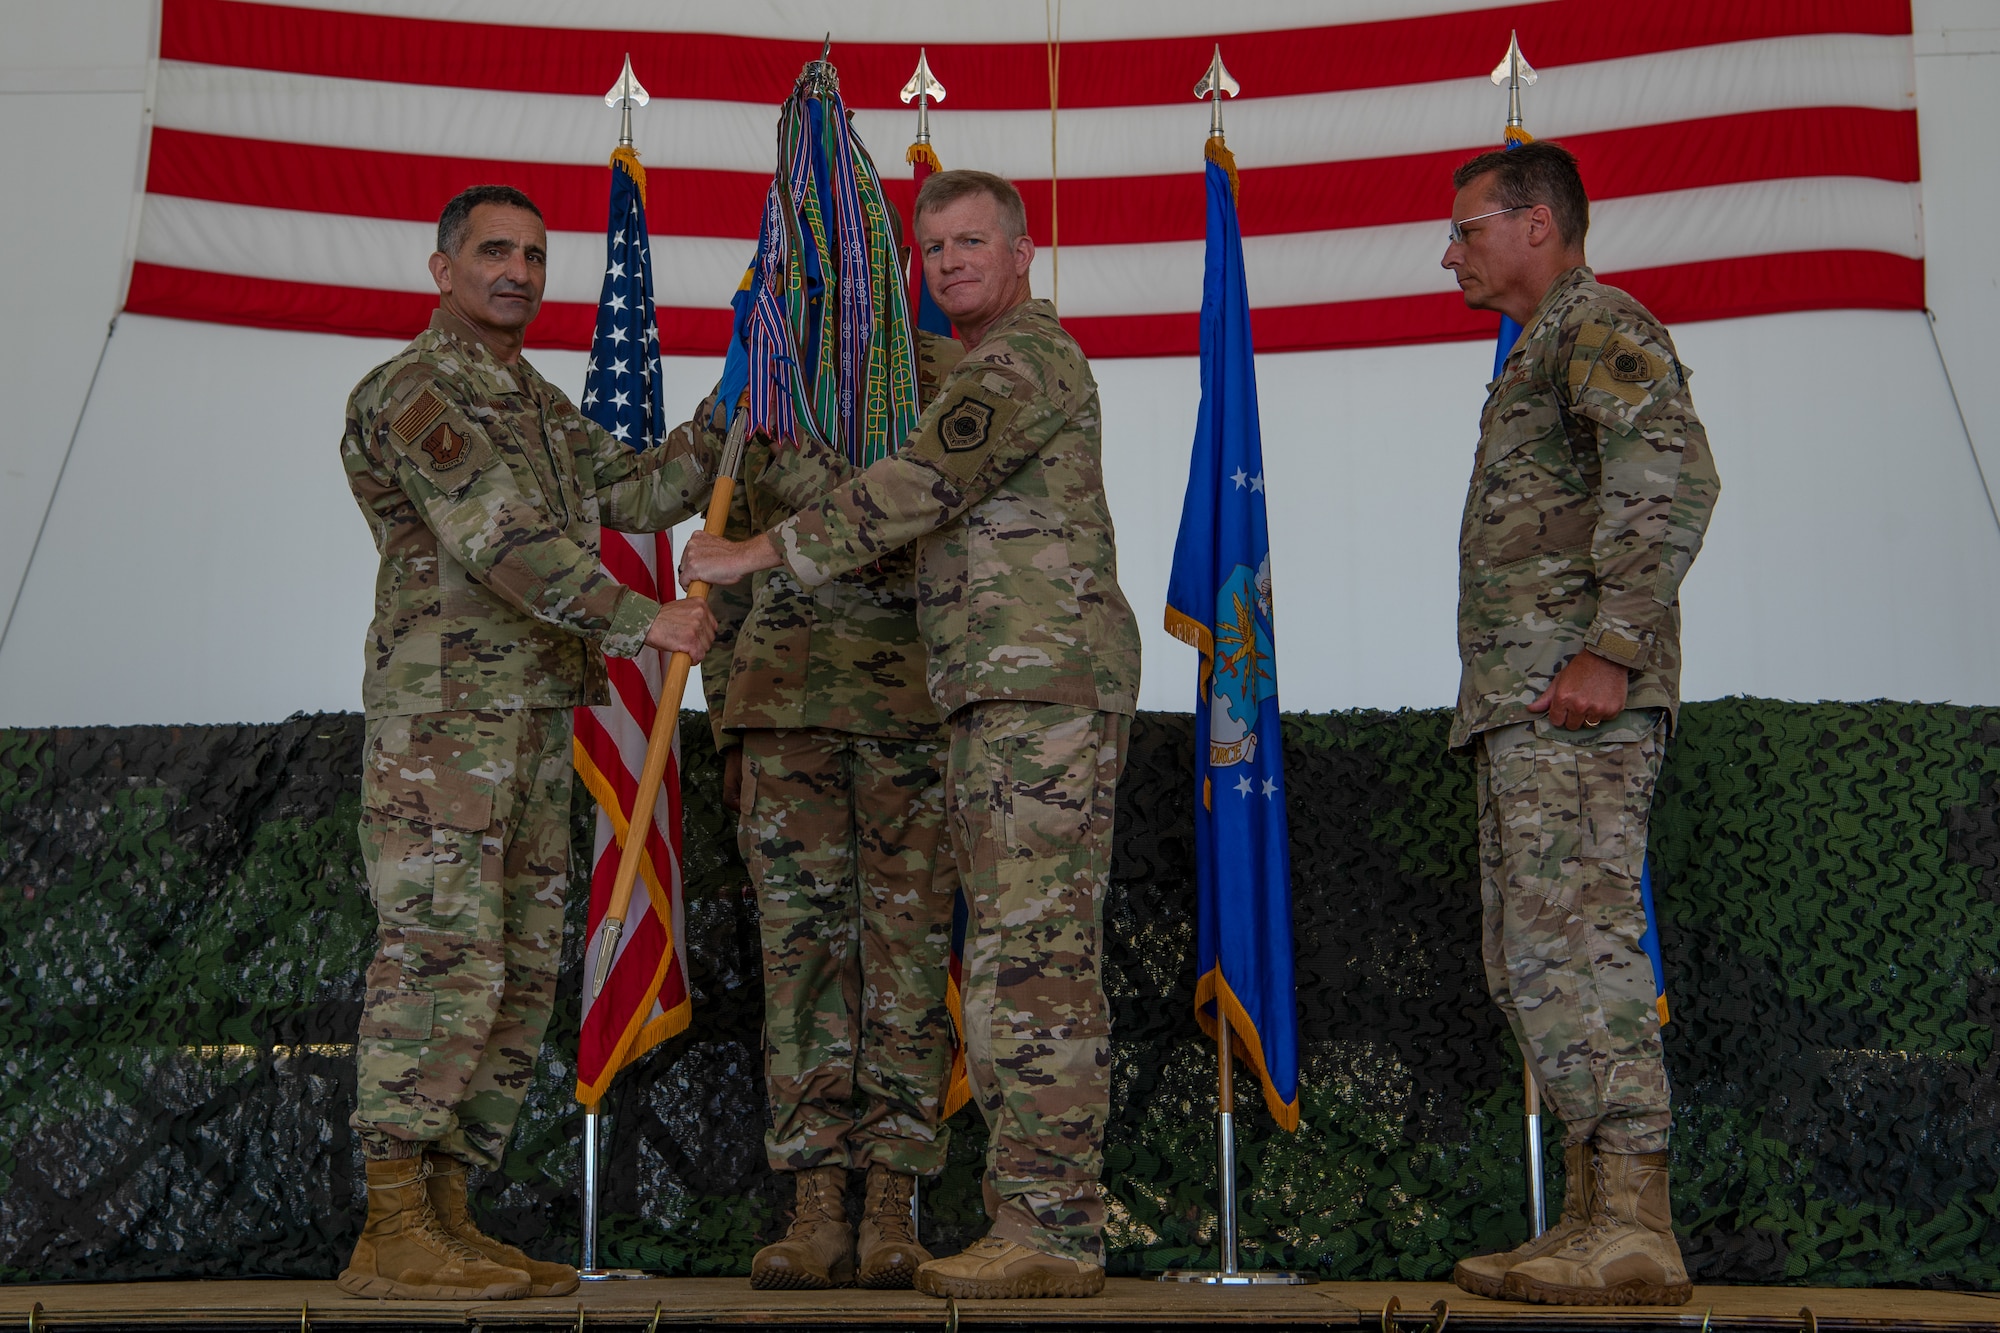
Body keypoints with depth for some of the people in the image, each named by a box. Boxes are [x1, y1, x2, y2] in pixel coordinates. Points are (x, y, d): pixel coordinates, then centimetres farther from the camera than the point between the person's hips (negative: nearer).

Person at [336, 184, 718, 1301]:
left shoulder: (540, 405, 25)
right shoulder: (415, 389, -6)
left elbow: (638, 494, 17)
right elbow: (500, 540, -17)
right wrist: (642, 621, -22)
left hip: (534, 725, 9)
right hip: (445, 713, -9)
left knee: (522, 972, 5)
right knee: (443, 952, -14)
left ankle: (447, 1219, 9)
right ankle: (393, 1234, -12)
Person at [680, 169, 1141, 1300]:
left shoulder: (1026, 356, -6)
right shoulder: (1001, 370, 27)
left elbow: (917, 488, -17)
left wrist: (753, 556, -13)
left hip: (1044, 684, -11)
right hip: (1012, 695, 11)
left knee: (1030, 952, -13)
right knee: (1041, 960, 7)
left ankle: (1048, 1229, -13)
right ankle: (1052, 1223, 10)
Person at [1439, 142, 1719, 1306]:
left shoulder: (1600, 327, -4)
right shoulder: (1542, 357, 27)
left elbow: (1673, 475, -20)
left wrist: (1613, 645, -25)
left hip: (1575, 697, -11)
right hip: (1523, 704, 11)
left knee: (1576, 947, -14)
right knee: (1532, 958, 10)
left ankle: (1636, 1232, -13)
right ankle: (1594, 1219, 13)